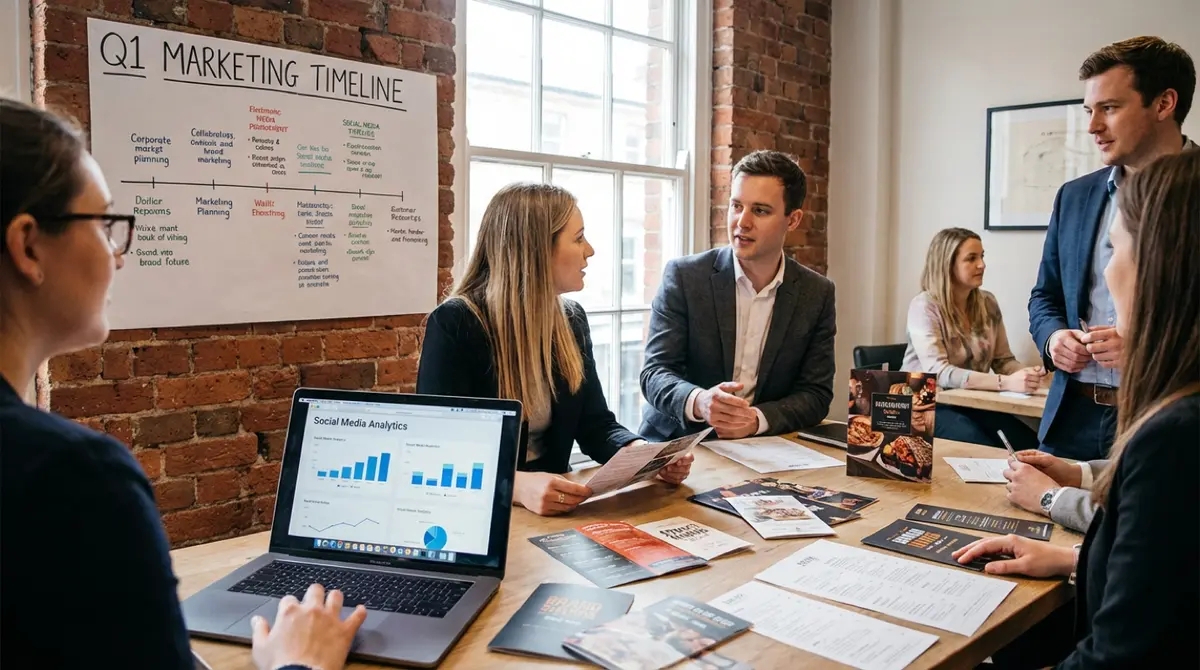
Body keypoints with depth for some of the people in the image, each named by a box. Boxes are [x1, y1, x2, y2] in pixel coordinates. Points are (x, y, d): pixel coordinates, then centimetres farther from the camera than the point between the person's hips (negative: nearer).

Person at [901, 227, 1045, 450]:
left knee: (1030, 447, -16)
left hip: (971, 402, 6)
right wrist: (1006, 382, -34)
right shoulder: (924, 306, -15)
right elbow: (937, 373, -25)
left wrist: (1025, 374, -16)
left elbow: (1003, 360, 8)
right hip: (928, 404, -6)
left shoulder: (988, 303, 5)